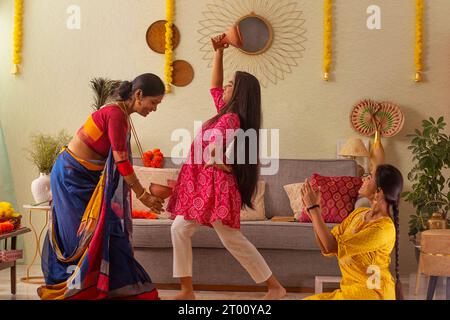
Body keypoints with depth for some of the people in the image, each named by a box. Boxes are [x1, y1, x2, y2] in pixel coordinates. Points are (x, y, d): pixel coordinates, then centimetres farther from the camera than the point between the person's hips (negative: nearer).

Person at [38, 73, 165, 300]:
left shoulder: (123, 116, 7)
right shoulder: (116, 114, -21)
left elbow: (118, 162, 7)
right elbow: (121, 162, -22)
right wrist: (144, 195, -15)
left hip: (86, 177, 9)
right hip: (71, 174, -9)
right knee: (84, 233, -2)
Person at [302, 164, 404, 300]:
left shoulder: (383, 228, -22)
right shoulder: (358, 213, 4)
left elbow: (332, 247, -24)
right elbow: (326, 248, 1)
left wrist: (314, 207, -19)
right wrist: (312, 209, -6)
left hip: (372, 293, -7)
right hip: (352, 289, 7)